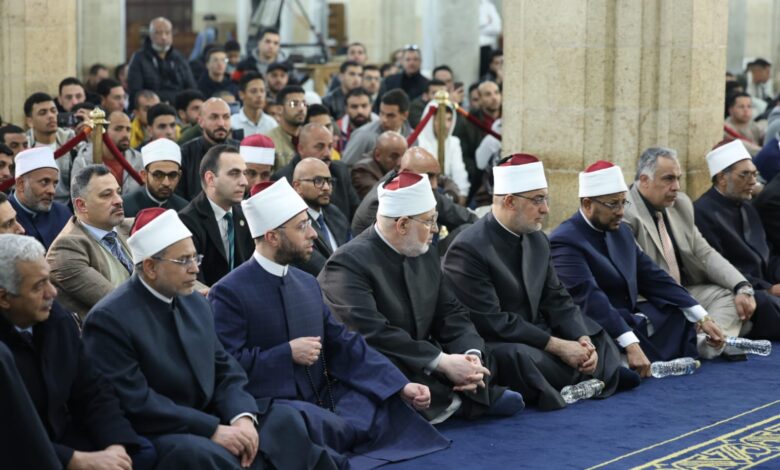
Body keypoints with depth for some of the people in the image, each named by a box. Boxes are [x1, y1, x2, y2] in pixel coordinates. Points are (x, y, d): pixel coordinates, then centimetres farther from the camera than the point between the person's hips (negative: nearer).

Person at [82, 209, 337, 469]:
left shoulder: (196, 303, 11)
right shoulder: (109, 319, -13)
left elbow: (226, 371, 11)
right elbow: (135, 403, -20)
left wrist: (243, 417, -11)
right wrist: (212, 430, -22)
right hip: (151, 437, -7)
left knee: (286, 423, -11)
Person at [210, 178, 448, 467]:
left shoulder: (308, 284, 13)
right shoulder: (229, 292, -9)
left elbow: (344, 345, 9)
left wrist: (401, 386, -1)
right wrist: (287, 353, -15)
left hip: (322, 399, 7)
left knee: (392, 408, -13)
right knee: (314, 424, -37)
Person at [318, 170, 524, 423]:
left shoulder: (426, 257, 10)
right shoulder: (349, 263, -16)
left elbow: (452, 315, 7)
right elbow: (372, 333, -27)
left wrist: (472, 354, -15)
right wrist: (441, 362, -29)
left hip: (420, 370, 6)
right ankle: (464, 398, -17)